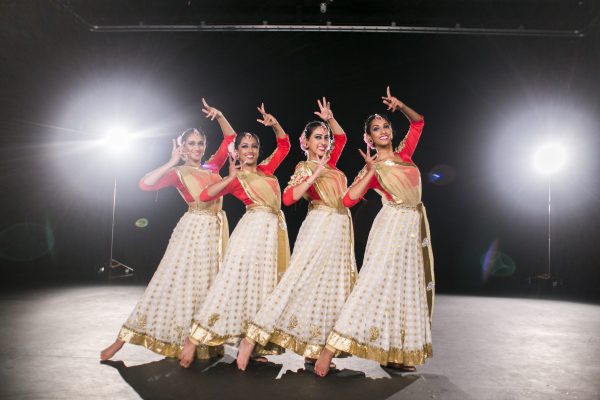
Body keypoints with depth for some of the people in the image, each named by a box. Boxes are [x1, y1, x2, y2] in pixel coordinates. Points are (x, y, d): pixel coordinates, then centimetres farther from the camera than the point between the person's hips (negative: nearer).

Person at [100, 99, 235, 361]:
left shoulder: (212, 167, 11)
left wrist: (219, 116, 7)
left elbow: (230, 138, 20)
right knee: (175, 282, -5)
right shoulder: (178, 172, -3)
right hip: (193, 230, -5)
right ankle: (122, 339, 5)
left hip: (217, 230, 5)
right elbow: (145, 184, -19)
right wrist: (172, 162, -15)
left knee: (210, 285, 8)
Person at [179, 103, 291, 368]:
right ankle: (194, 339, -9)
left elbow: (284, 145, 26)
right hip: (254, 228, -6)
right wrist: (232, 178, -14)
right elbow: (205, 196, -12)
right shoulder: (235, 180, 2)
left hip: (275, 230, 7)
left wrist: (274, 124, 10)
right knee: (235, 281, -13)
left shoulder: (265, 169, 17)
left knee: (265, 285, 6)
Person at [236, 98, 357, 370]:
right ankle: (251, 338, -10)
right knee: (299, 282, -13)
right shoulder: (305, 167, -5)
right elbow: (288, 198, -21)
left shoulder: (329, 163, 15)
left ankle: (313, 351, 9)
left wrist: (329, 119, 14)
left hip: (340, 230, 8)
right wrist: (314, 175, -24)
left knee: (328, 289, 5)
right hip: (320, 228, -8)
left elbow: (341, 137, 29)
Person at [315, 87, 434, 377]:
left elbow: (418, 122, 22)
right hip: (393, 226, -6)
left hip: (416, 227, 7)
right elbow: (348, 200, -14)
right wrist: (371, 171, -16)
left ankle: (393, 354, 14)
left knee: (407, 289, 6)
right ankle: (329, 350, -11)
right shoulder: (372, 168, -2)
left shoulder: (404, 154, 12)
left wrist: (400, 105, 5)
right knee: (375, 285, -13)